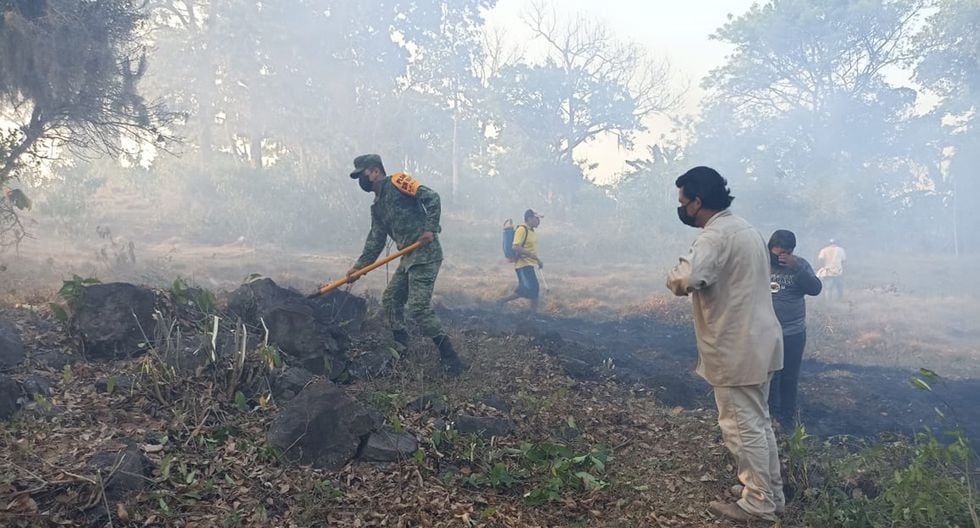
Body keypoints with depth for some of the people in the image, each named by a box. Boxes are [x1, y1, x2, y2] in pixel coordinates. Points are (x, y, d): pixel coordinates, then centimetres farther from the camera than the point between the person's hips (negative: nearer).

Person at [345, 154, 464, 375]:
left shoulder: (397, 182, -4)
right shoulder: (378, 206, 21)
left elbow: (431, 197, -14)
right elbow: (375, 241, 19)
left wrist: (430, 228, -20)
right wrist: (358, 267, 12)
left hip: (425, 255, -10)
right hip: (408, 258, 10)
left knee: (419, 307, -13)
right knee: (391, 300, 12)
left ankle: (450, 358, -7)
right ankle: (401, 351, 23)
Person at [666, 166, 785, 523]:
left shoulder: (715, 236, -20)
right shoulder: (746, 229, 12)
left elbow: (685, 280, -37)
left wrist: (674, 274, -14)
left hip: (736, 349, -10)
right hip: (758, 341, 10)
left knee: (742, 427, 3)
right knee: (758, 422, 19)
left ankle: (757, 504, 15)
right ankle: (772, 494, 31)